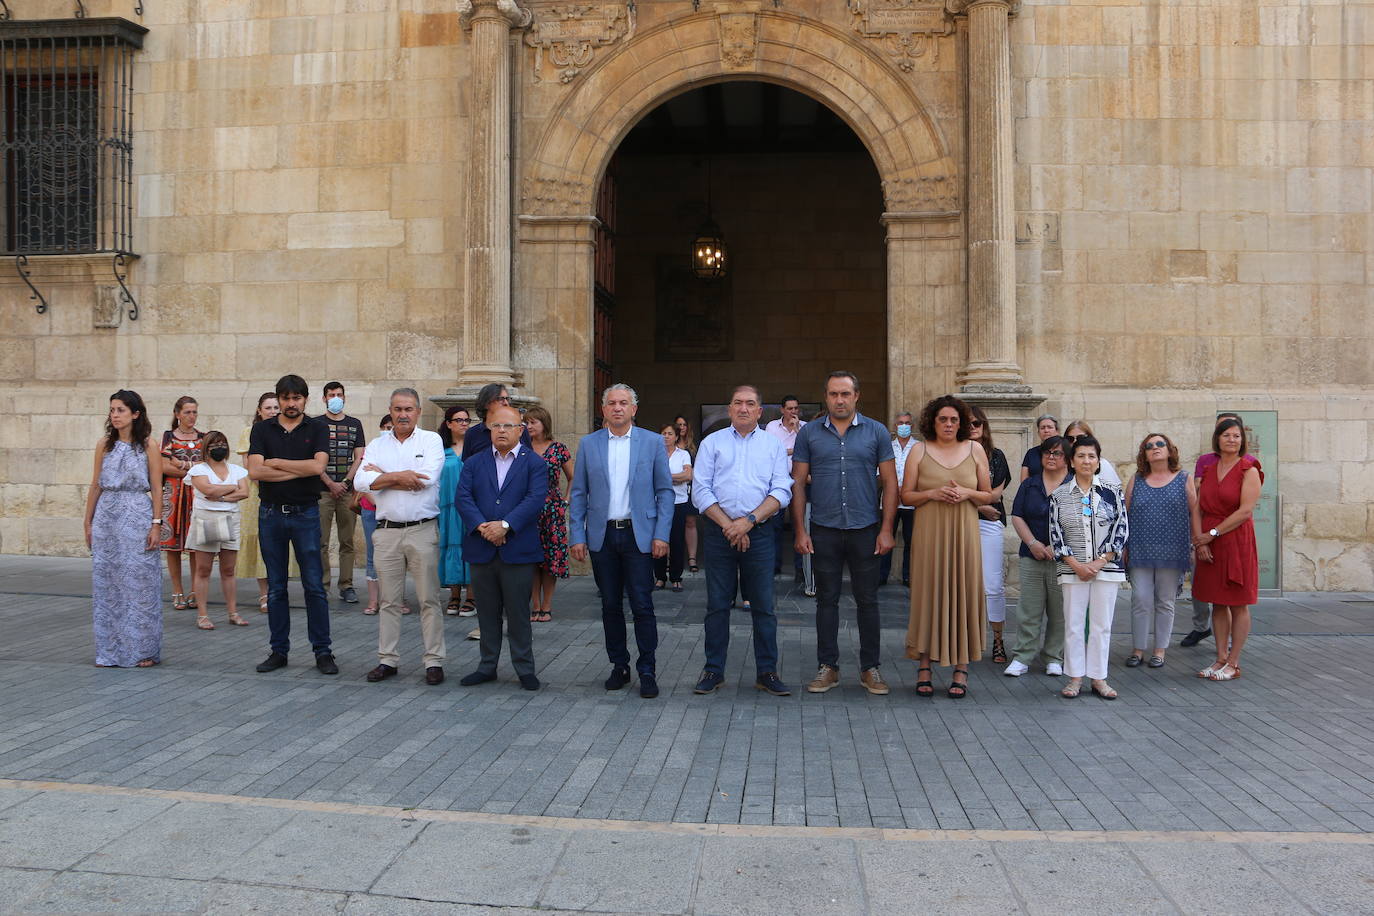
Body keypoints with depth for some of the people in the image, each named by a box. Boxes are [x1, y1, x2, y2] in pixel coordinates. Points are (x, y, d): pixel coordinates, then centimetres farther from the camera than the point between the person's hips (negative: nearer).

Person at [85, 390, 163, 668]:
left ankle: (142, 650, 8)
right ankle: (110, 650, 14)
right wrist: (88, 523, 9)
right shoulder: (104, 444, 8)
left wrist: (156, 524, -8)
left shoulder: (148, 445, -1)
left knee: (140, 581, -2)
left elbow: (157, 488, -2)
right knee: (106, 582, 5)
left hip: (138, 518, -3)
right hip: (107, 517, 3)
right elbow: (95, 486, 11)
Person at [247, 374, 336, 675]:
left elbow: (318, 465, -15)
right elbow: (254, 470, -9)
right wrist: (300, 470, -11)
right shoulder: (262, 429, 5)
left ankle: (322, 651, 7)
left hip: (305, 514, -2)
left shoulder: (317, 429, 2)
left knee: (314, 585, 0)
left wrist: (276, 463, -8)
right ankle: (279, 650, 17)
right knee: (276, 588, 8)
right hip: (270, 513, 2)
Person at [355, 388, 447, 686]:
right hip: (387, 531, 3)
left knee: (429, 599, 0)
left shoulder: (431, 440, 2)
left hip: (423, 530, -3)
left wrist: (382, 476, -5)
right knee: (389, 600, 9)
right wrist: (398, 476, -13)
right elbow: (361, 481, -3)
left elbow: (427, 479, -14)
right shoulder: (377, 444, 11)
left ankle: (434, 661, 5)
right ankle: (387, 660, 17)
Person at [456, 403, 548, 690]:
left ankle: (525, 669, 14)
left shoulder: (534, 463, 2)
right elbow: (463, 497, -1)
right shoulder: (474, 462, 11)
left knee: (518, 613, 3)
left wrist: (505, 525, -20)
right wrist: (481, 526, -17)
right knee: (487, 613, 12)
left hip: (518, 551, -3)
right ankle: (487, 667, 23)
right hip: (481, 551, 3)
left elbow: (535, 499, -11)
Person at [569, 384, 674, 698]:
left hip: (639, 535, -2)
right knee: (611, 606, 9)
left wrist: (661, 534, -6)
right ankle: (619, 666, 21)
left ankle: (647, 671, 7)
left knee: (642, 605, -3)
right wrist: (577, 536, 0)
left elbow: (665, 491, 2)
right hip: (602, 536, 2)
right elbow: (578, 494, 7)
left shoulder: (652, 442, 3)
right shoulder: (588, 444, 7)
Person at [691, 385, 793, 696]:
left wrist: (749, 521, -13)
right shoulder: (712, 443, 8)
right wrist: (728, 525, -10)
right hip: (718, 531, 0)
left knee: (763, 606, 3)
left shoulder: (773, 445, 9)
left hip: (759, 533, 0)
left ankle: (766, 672, 12)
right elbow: (700, 490, 0)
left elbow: (782, 491, -1)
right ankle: (713, 670, 15)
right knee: (717, 604, 5)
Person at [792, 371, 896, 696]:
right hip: (823, 531, 1)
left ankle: (871, 668, 16)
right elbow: (798, 483, 4)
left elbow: (889, 483, 2)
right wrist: (800, 531, -3)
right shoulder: (809, 434, 4)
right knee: (827, 599, 8)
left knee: (867, 600, 6)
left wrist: (886, 529, -6)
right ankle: (827, 667, 17)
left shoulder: (876, 432, 3)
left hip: (866, 530, 0)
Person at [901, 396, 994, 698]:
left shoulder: (974, 450, 8)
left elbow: (988, 495, 11)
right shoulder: (919, 450, 4)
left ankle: (961, 670, 8)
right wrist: (932, 494, -13)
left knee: (963, 594, 1)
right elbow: (906, 495, 3)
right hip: (929, 533, -1)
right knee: (928, 594, -1)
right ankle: (924, 668, 7)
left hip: (964, 533, 1)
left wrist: (967, 493, -8)